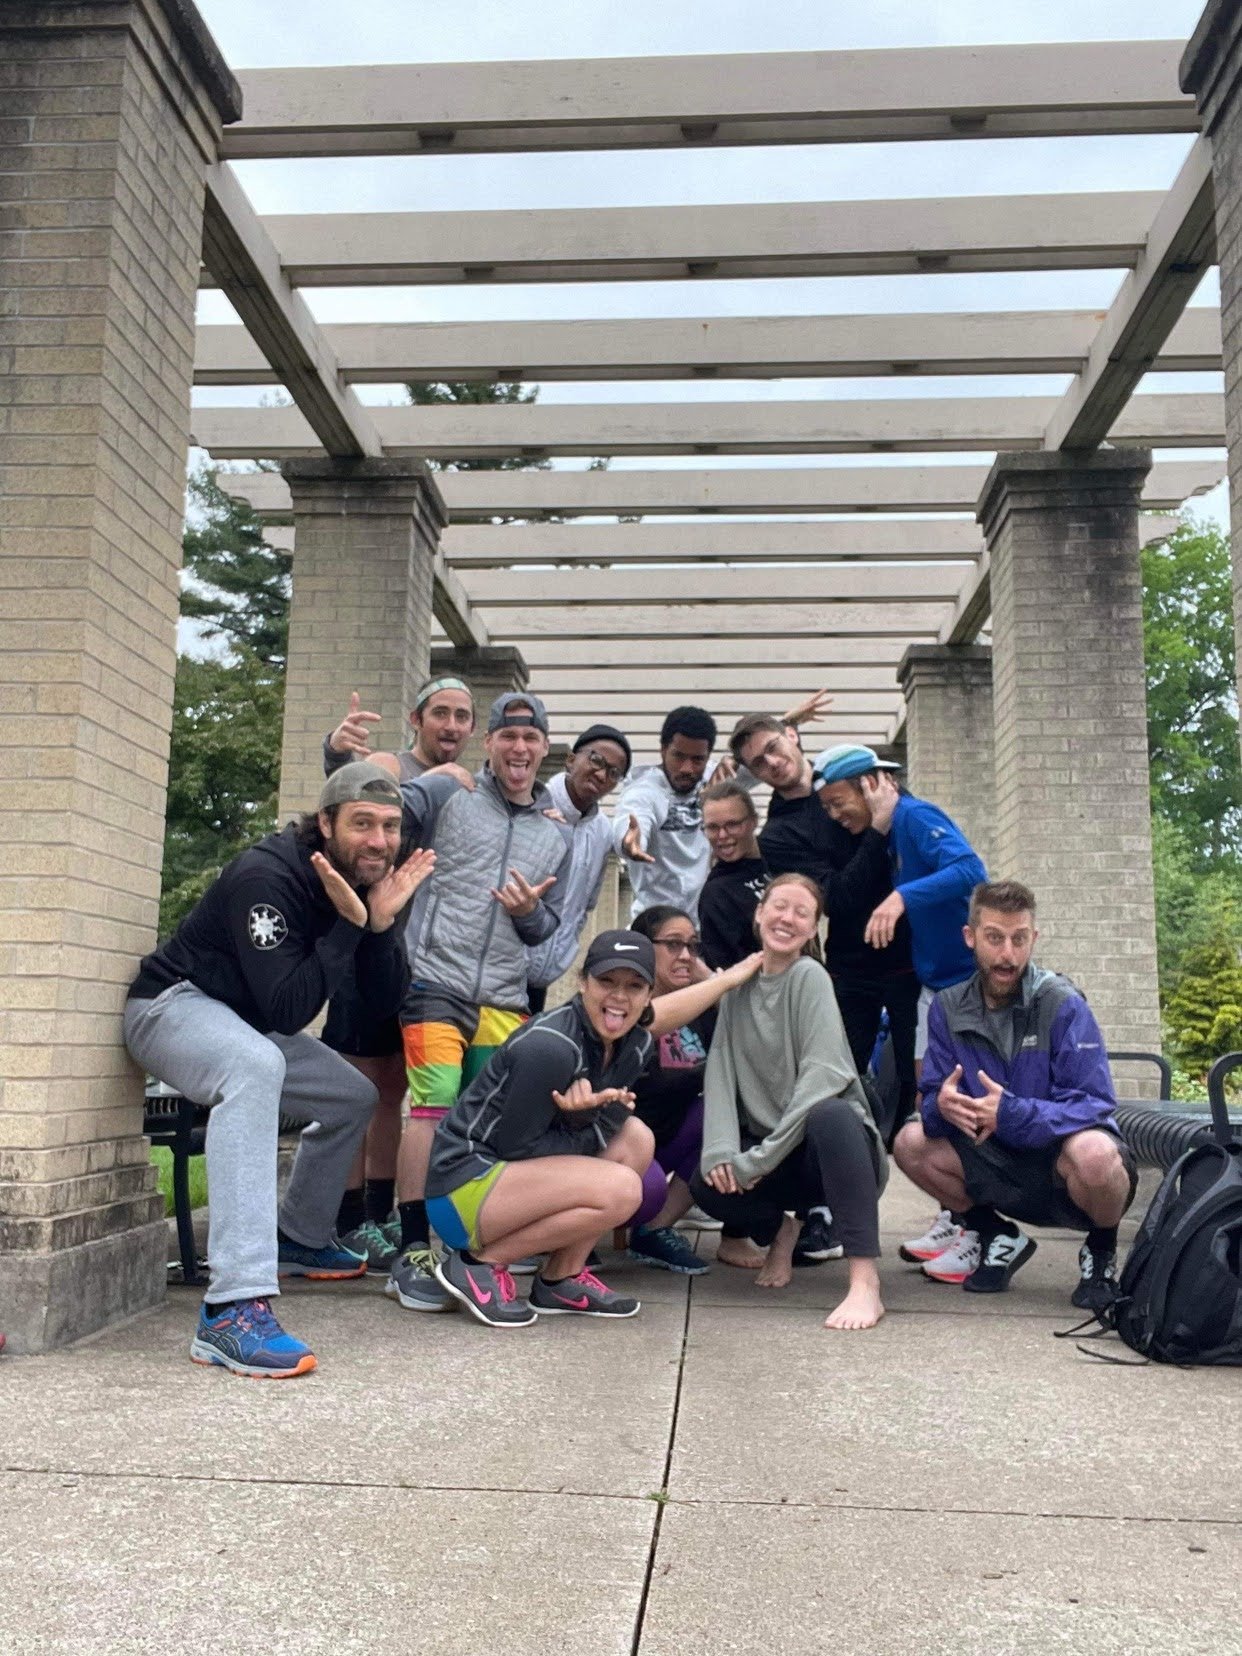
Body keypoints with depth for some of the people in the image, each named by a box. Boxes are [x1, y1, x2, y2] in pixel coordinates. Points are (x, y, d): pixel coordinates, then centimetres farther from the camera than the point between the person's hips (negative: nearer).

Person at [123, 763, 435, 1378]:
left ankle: (299, 1240, 36)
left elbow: (385, 1002, -4)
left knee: (355, 1097, 15)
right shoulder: (267, 876, -27)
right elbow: (286, 1011, -31)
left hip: (245, 1023, 9)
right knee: (255, 1066, -40)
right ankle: (234, 1309, -47)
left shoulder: (367, 878, -3)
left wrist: (382, 922, -20)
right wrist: (350, 924, -32)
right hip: (172, 1004, -9)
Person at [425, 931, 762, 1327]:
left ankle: (561, 1279, 5)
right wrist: (602, 1122, -15)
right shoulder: (551, 1046, -25)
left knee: (635, 1138, 1)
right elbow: (514, 1145, -20)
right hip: (465, 1186, -9)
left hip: (512, 1175, 9)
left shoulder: (634, 1045, -1)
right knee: (620, 1189, -21)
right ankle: (479, 1265, -8)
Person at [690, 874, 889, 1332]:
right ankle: (779, 1230, 11)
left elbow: (823, 1076, -19)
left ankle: (865, 1283, -37)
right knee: (709, 1183, -24)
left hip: (834, 1142, -4)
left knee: (828, 1114, -37)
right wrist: (721, 1149, -18)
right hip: (766, 1154, 5)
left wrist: (759, 1158, -20)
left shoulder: (810, 977, -8)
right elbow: (720, 1069, -2)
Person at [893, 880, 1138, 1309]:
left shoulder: (1062, 1004, -18)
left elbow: (1094, 1105, -23)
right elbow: (932, 1099, -5)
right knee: (911, 1144, -15)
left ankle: (1102, 1251, -2)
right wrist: (942, 1107, -31)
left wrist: (1010, 1113, -36)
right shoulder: (949, 1008, -5)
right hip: (1006, 1167, 4)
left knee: (1092, 1153, -37)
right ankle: (999, 1238, 10)